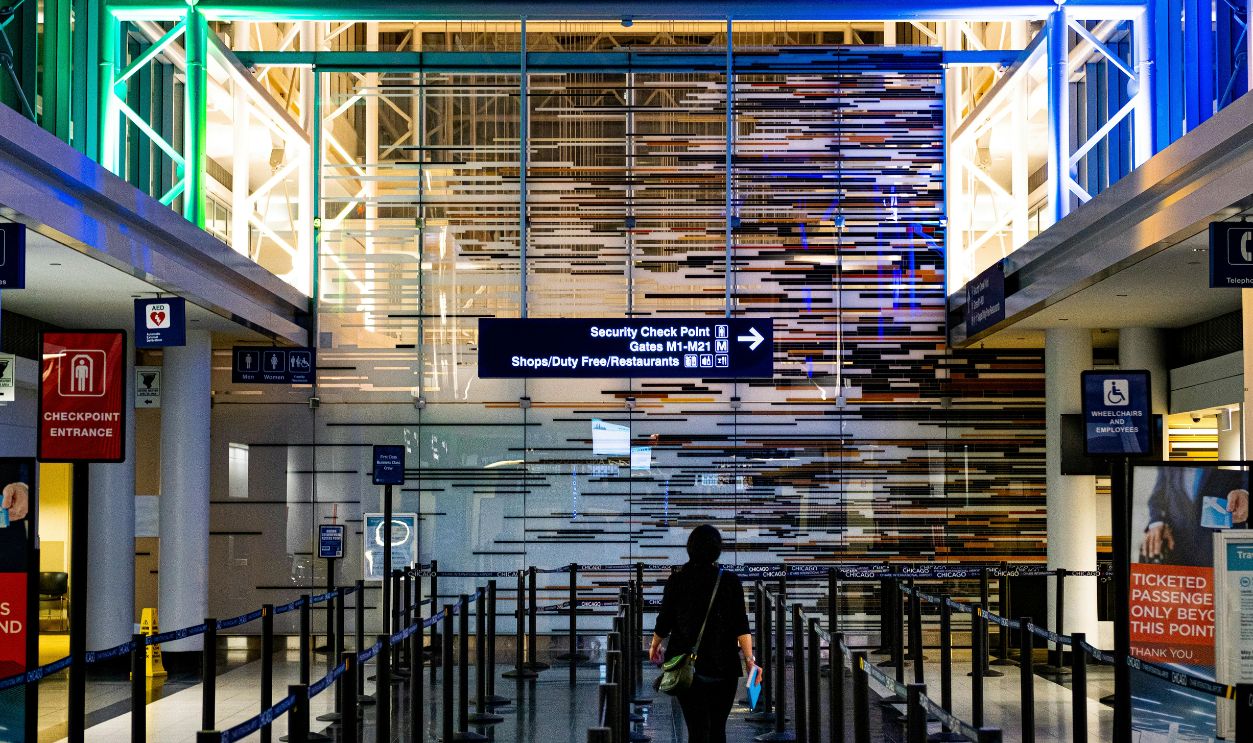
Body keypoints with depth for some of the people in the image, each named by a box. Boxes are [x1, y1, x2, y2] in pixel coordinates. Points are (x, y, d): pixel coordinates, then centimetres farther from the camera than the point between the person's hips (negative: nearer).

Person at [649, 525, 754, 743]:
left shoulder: (677, 580, -3)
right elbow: (741, 625, -11)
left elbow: (664, 621, 3)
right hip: (723, 667, 1)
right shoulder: (730, 581, -3)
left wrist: (654, 646, 20)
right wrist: (749, 658, -12)